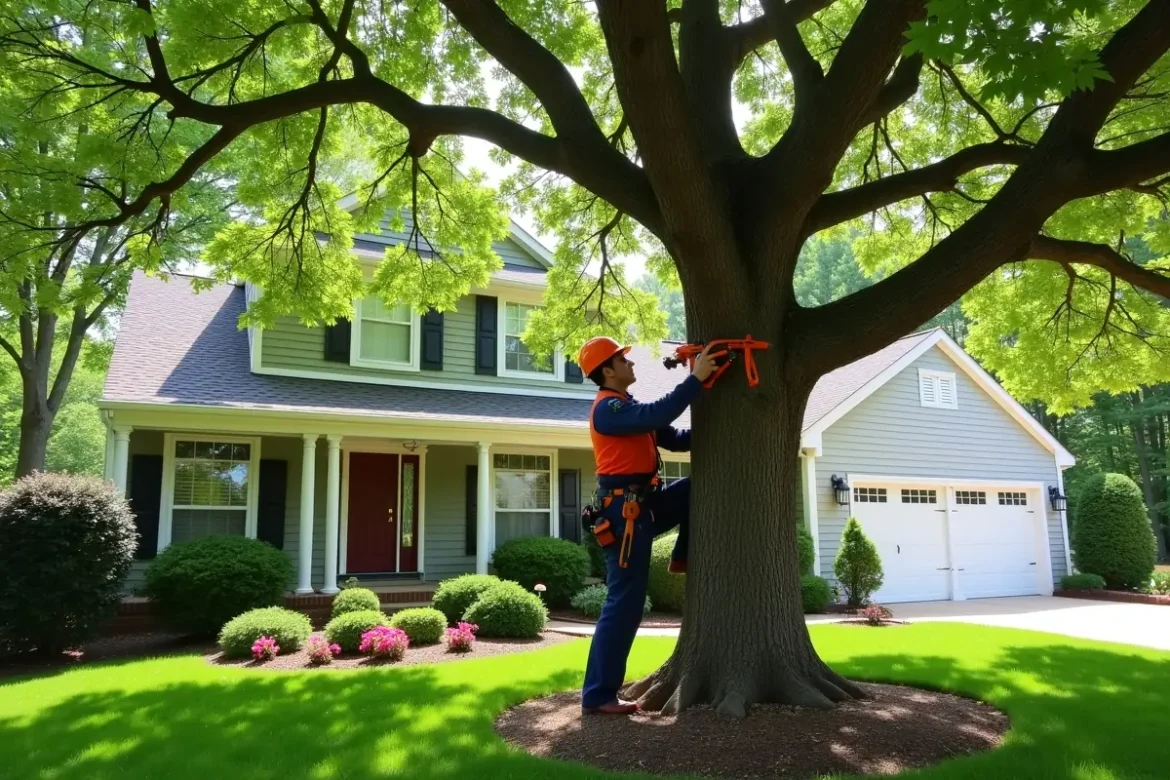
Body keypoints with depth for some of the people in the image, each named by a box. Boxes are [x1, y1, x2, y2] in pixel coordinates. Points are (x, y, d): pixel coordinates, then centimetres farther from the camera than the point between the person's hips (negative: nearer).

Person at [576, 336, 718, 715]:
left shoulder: (629, 408, 18)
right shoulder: (608, 408, -13)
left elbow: (675, 438, 17)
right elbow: (658, 414, -29)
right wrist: (696, 378, -25)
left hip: (644, 505, 9)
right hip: (624, 510, -9)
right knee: (625, 603, -5)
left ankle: (683, 556, 16)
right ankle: (598, 695, 3)